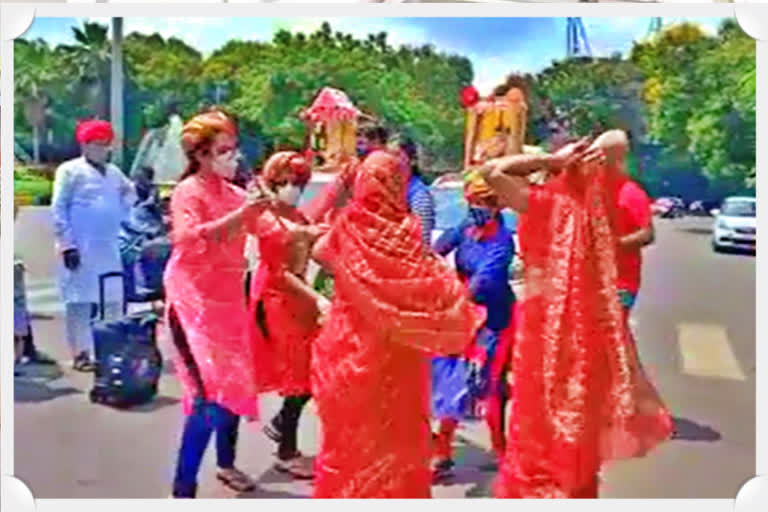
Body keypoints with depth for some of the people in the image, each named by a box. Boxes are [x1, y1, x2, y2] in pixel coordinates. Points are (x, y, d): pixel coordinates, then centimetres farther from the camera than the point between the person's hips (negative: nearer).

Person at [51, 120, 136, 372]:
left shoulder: (113, 172, 15)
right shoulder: (70, 170, -2)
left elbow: (129, 192, 33)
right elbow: (58, 209, -6)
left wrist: (122, 212, 11)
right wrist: (67, 244, -13)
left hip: (109, 248, 6)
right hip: (81, 249, -6)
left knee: (113, 300, 7)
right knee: (80, 300, -3)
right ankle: (81, 353, 3)